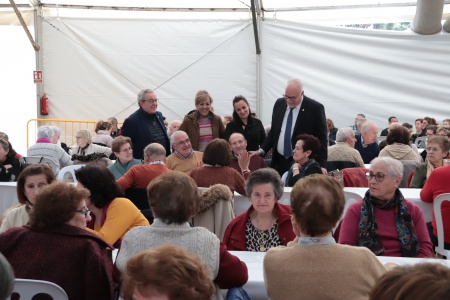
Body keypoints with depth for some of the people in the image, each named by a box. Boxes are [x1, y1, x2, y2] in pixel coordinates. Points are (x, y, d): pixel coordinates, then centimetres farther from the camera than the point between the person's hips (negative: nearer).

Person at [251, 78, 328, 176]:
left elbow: (321, 138, -6)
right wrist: (262, 151, 4)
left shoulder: (315, 108, -7)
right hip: (279, 162, 4)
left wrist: (321, 165, -12)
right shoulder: (279, 104, 7)